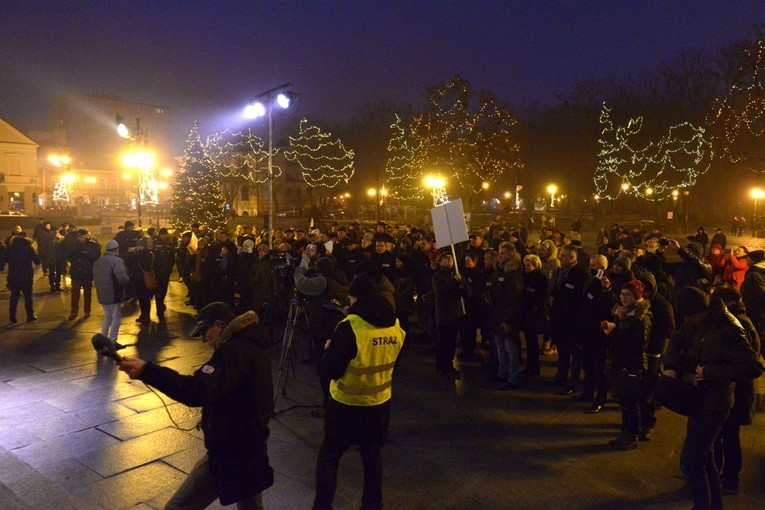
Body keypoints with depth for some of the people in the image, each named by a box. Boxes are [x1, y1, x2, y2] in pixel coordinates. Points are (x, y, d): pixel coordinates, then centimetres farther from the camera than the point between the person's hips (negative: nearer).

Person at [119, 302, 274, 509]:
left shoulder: (234, 350, -23)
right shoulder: (254, 342, 8)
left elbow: (199, 392, -36)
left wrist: (146, 371, -40)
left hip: (229, 452, -10)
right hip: (252, 447, 10)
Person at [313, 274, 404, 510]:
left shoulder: (350, 326, -21)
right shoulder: (396, 326, -3)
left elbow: (330, 371, -15)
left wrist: (329, 349, 2)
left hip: (347, 404, -5)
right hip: (380, 402, 5)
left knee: (328, 456, 11)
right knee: (373, 455, 19)